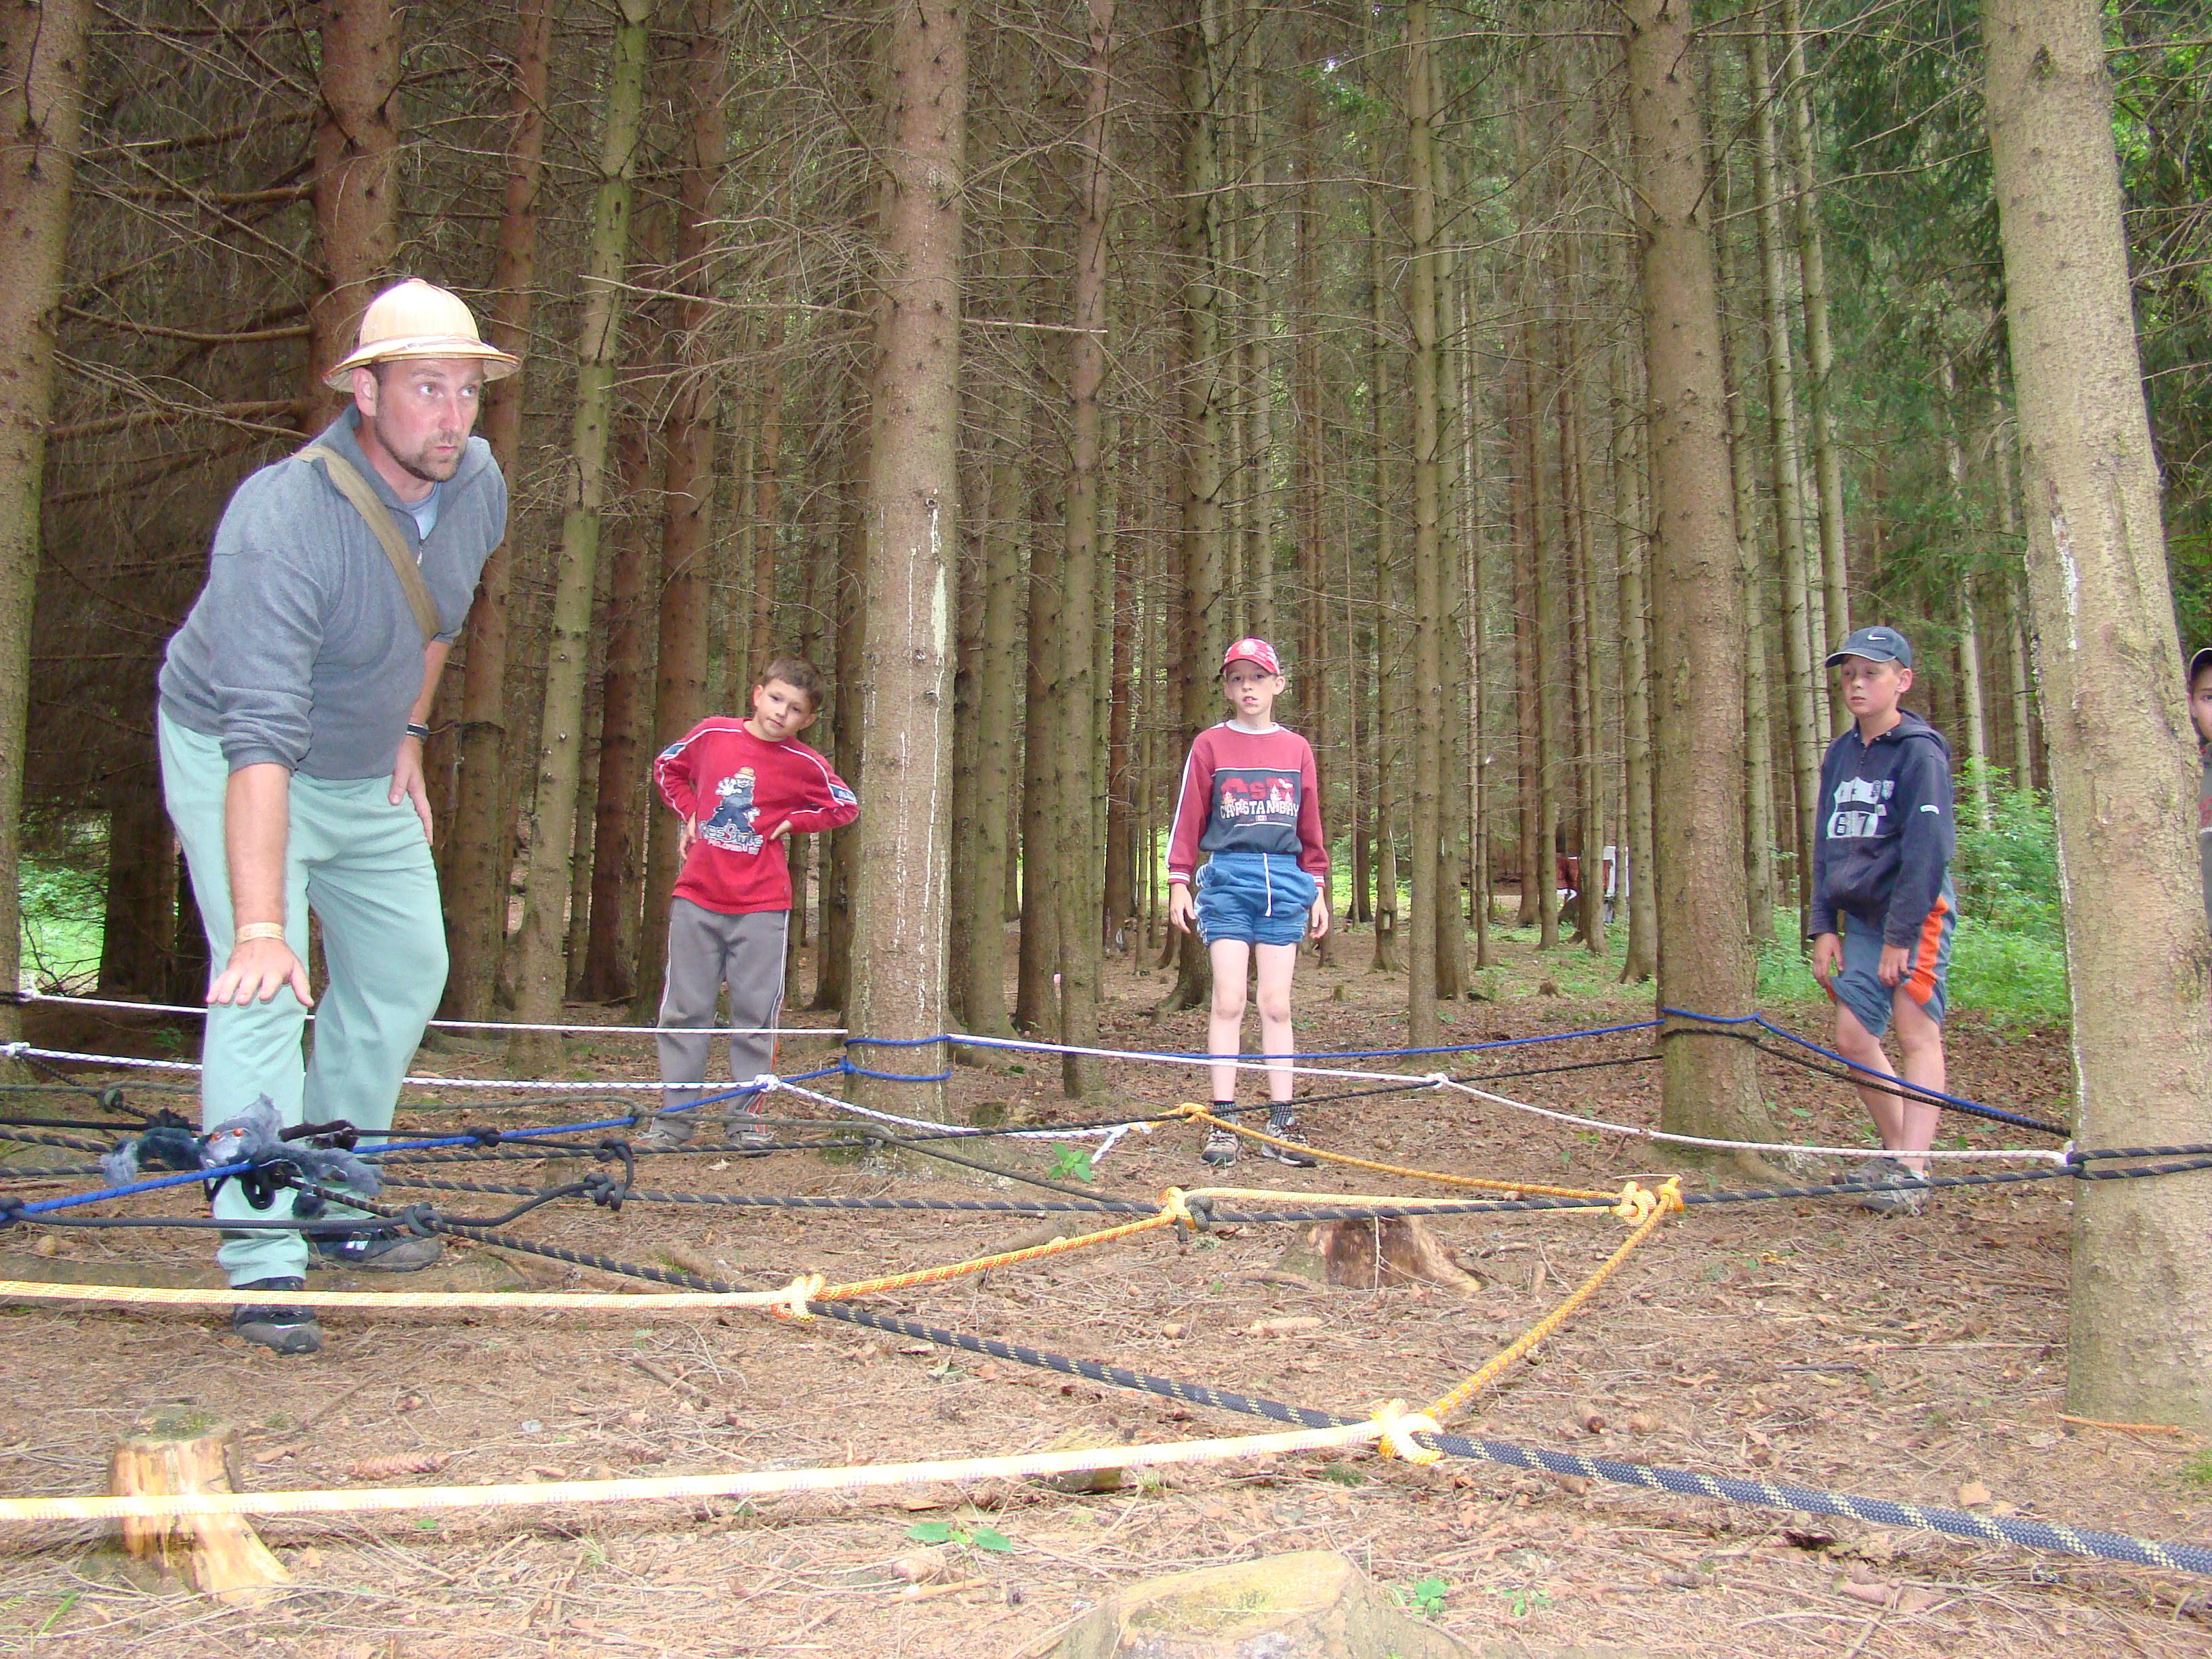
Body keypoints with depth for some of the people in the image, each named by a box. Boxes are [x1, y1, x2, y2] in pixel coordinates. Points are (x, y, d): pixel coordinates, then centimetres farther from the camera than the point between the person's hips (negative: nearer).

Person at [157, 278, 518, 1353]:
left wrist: (409, 732, 7)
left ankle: (335, 1207, 25)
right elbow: (261, 741, -44)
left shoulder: (478, 486, -13)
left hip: (370, 774, 7)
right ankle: (265, 1265, -12)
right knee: (263, 987, -18)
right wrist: (259, 925, -51)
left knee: (406, 972, 10)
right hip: (233, 763, -7)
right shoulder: (280, 524, -36)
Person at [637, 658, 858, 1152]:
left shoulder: (806, 764, -2)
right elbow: (667, 768, 20)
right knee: (684, 1010, 6)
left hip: (761, 905, -1)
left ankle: (745, 1117, 12)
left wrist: (791, 822, 0)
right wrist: (689, 814, 8)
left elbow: (846, 808, 9)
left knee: (756, 1014, 2)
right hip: (697, 897, 1)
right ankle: (673, 1116, 13)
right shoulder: (711, 734, 2)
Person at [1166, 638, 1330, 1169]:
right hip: (1227, 876, -2)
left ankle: (1281, 1125, 6)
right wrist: (1179, 882, -2)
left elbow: (1310, 824, 15)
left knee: (1277, 1005, 3)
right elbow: (1188, 815, 4)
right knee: (1229, 1001, -5)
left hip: (1285, 881, 2)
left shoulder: (1297, 749, 13)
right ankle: (1223, 1122, -1)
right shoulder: (1210, 745, 6)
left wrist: (1317, 889, 13)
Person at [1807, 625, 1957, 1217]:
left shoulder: (1920, 752, -9)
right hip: (1860, 918, 7)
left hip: (1918, 912, -7)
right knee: (1853, 1038, 5)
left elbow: (1927, 849, -14)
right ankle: (1896, 1151, 20)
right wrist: (1824, 926, 8)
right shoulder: (1840, 755, 13)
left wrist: (1902, 934, -17)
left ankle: (1912, 1173, -8)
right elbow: (1826, 846, 15)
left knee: (1916, 1032, -7)